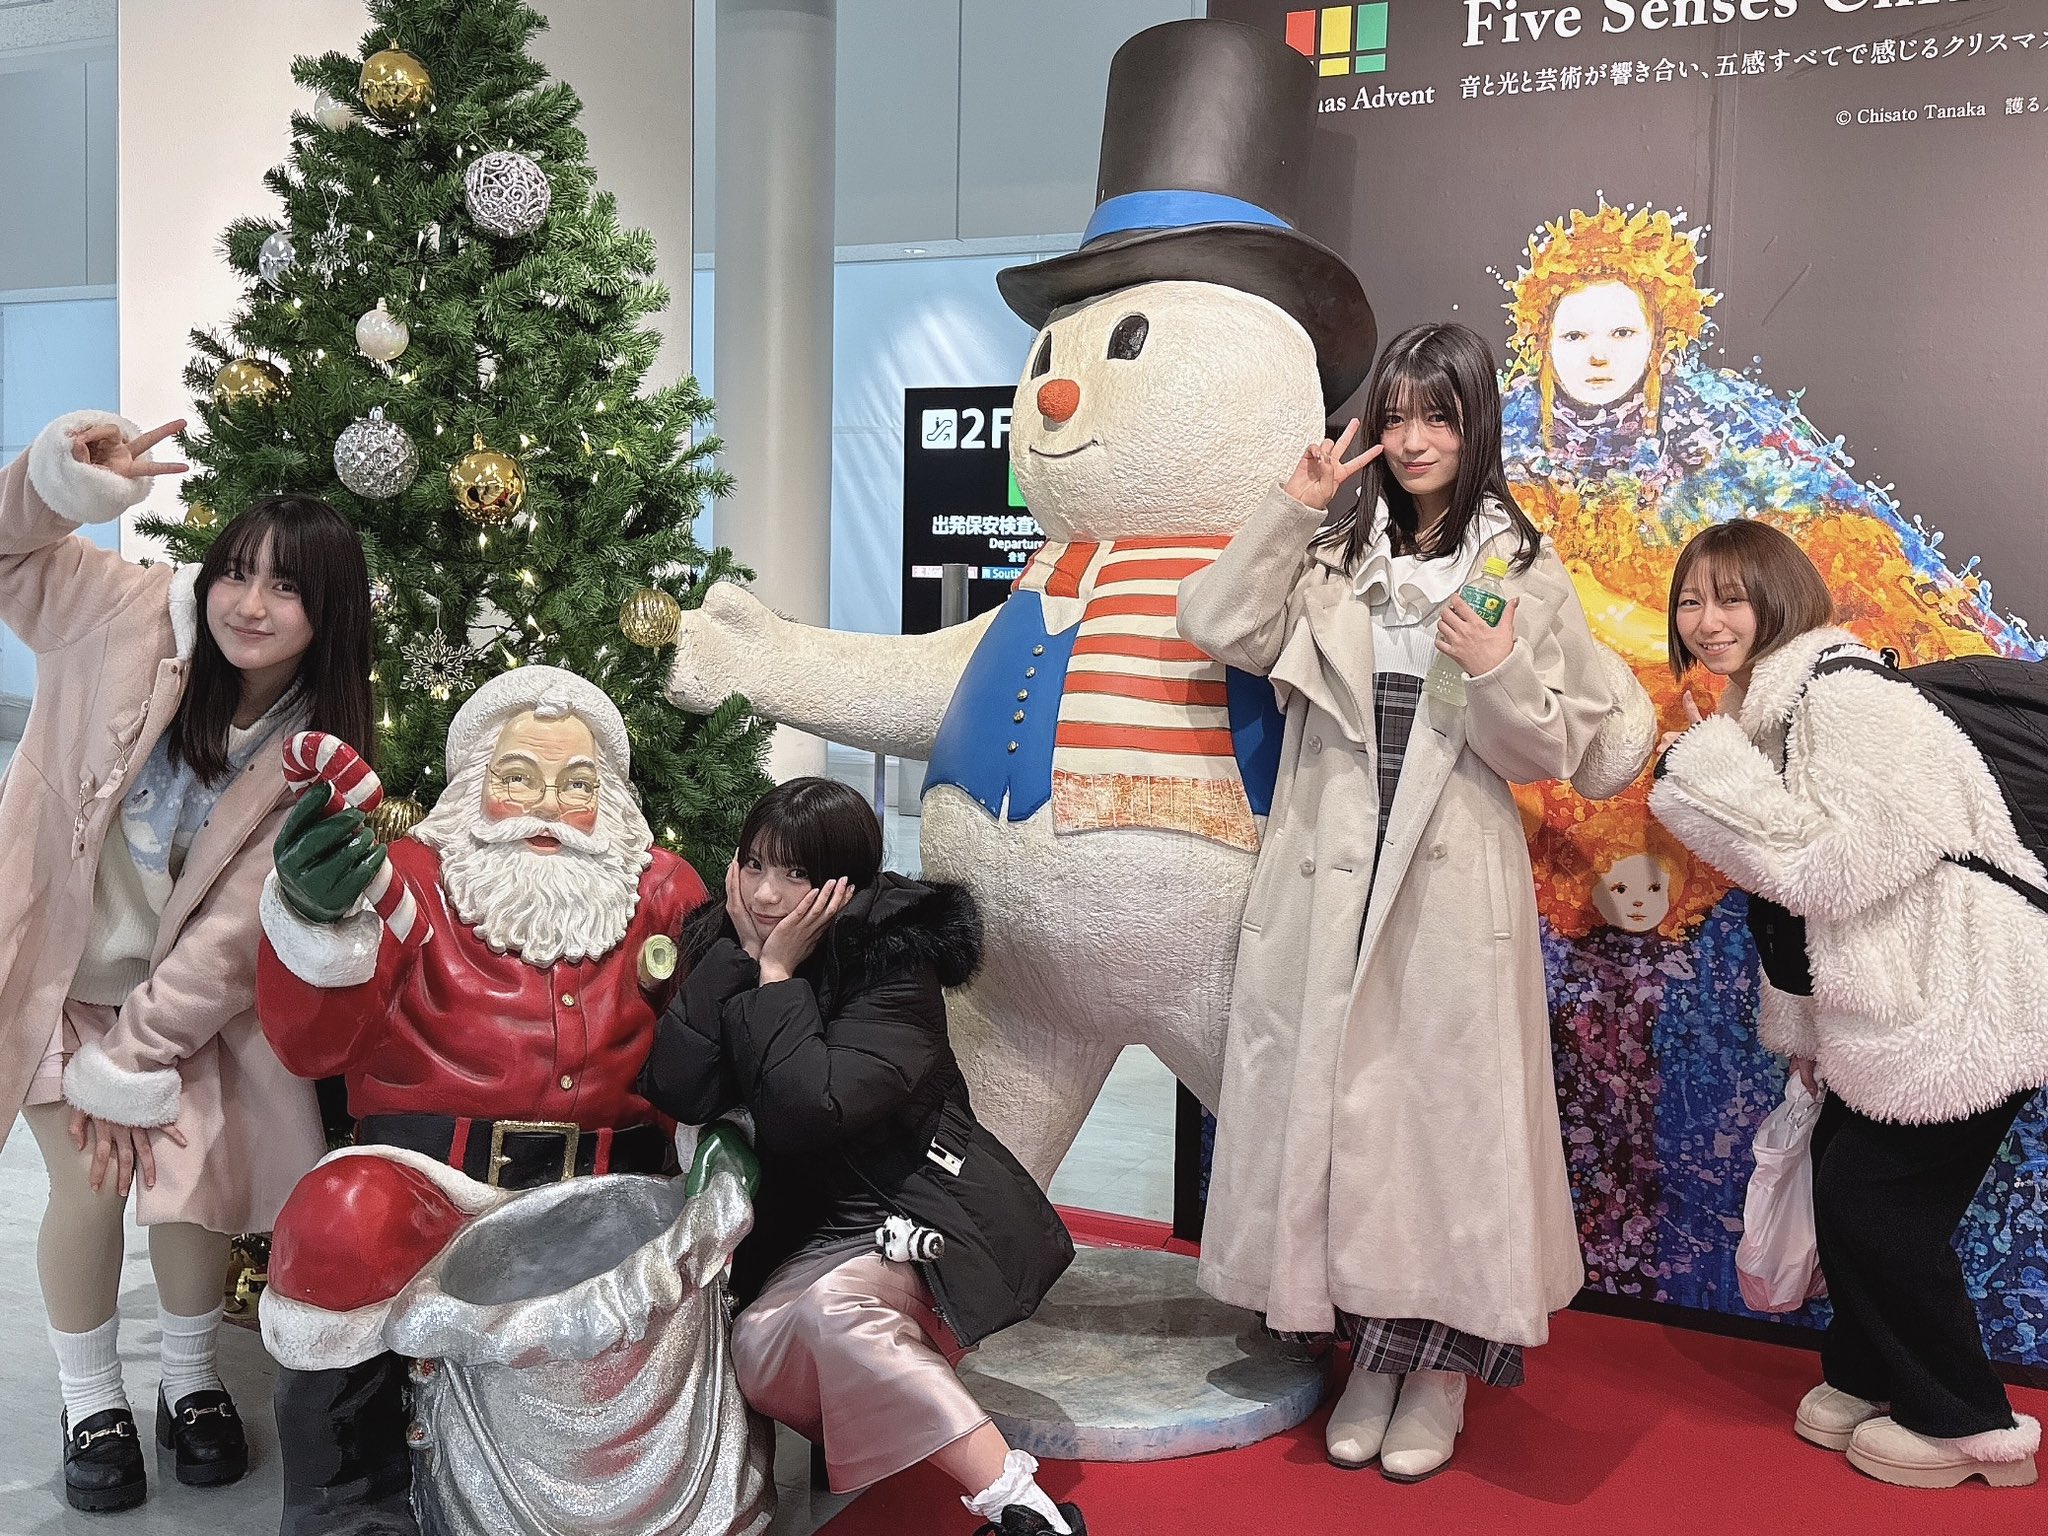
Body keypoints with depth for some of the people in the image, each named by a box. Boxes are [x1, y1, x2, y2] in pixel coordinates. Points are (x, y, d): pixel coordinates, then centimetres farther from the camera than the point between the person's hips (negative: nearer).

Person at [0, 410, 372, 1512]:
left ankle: (191, 1380, 26)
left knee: (195, 1182, -6)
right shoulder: (132, 616, -13)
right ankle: (91, 1401, 20)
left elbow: (235, 928, -14)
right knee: (90, 1187, -8)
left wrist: (129, 1064, -16)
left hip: (179, 1000, 1)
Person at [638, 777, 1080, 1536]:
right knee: (758, 1354, -23)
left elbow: (812, 1110, -30)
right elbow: (677, 1093, -14)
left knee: (826, 1303, -34)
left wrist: (779, 973, -20)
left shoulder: (896, 967, -16)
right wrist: (740, 955, -17)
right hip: (809, 1223, 6)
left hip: (919, 1209, -5)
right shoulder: (727, 947, 1)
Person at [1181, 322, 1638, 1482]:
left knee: (1450, 1104, 1)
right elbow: (1216, 627, -3)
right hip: (1329, 872, 3)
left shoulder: (1524, 571, 3)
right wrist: (1292, 509, -5)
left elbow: (1552, 751, 1)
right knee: (1338, 1099, 6)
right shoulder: (1332, 557, 10)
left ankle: (1444, 1361, 17)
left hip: (1455, 883, -2)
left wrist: (1500, 671, -17)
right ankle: (1372, 1341, 22)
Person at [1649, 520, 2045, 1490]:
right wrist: (1806, 1031, 19)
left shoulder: (1843, 697, -18)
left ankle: (1967, 1426, 16)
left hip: (1961, 1004, -9)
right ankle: (1869, 1379, 32)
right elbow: (1802, 894, 17)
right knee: (1840, 1178, 13)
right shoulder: (1771, 705, 12)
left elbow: (1840, 868, -24)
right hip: (1895, 1003, 9)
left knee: (1879, 1201, -2)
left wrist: (1714, 771, -20)